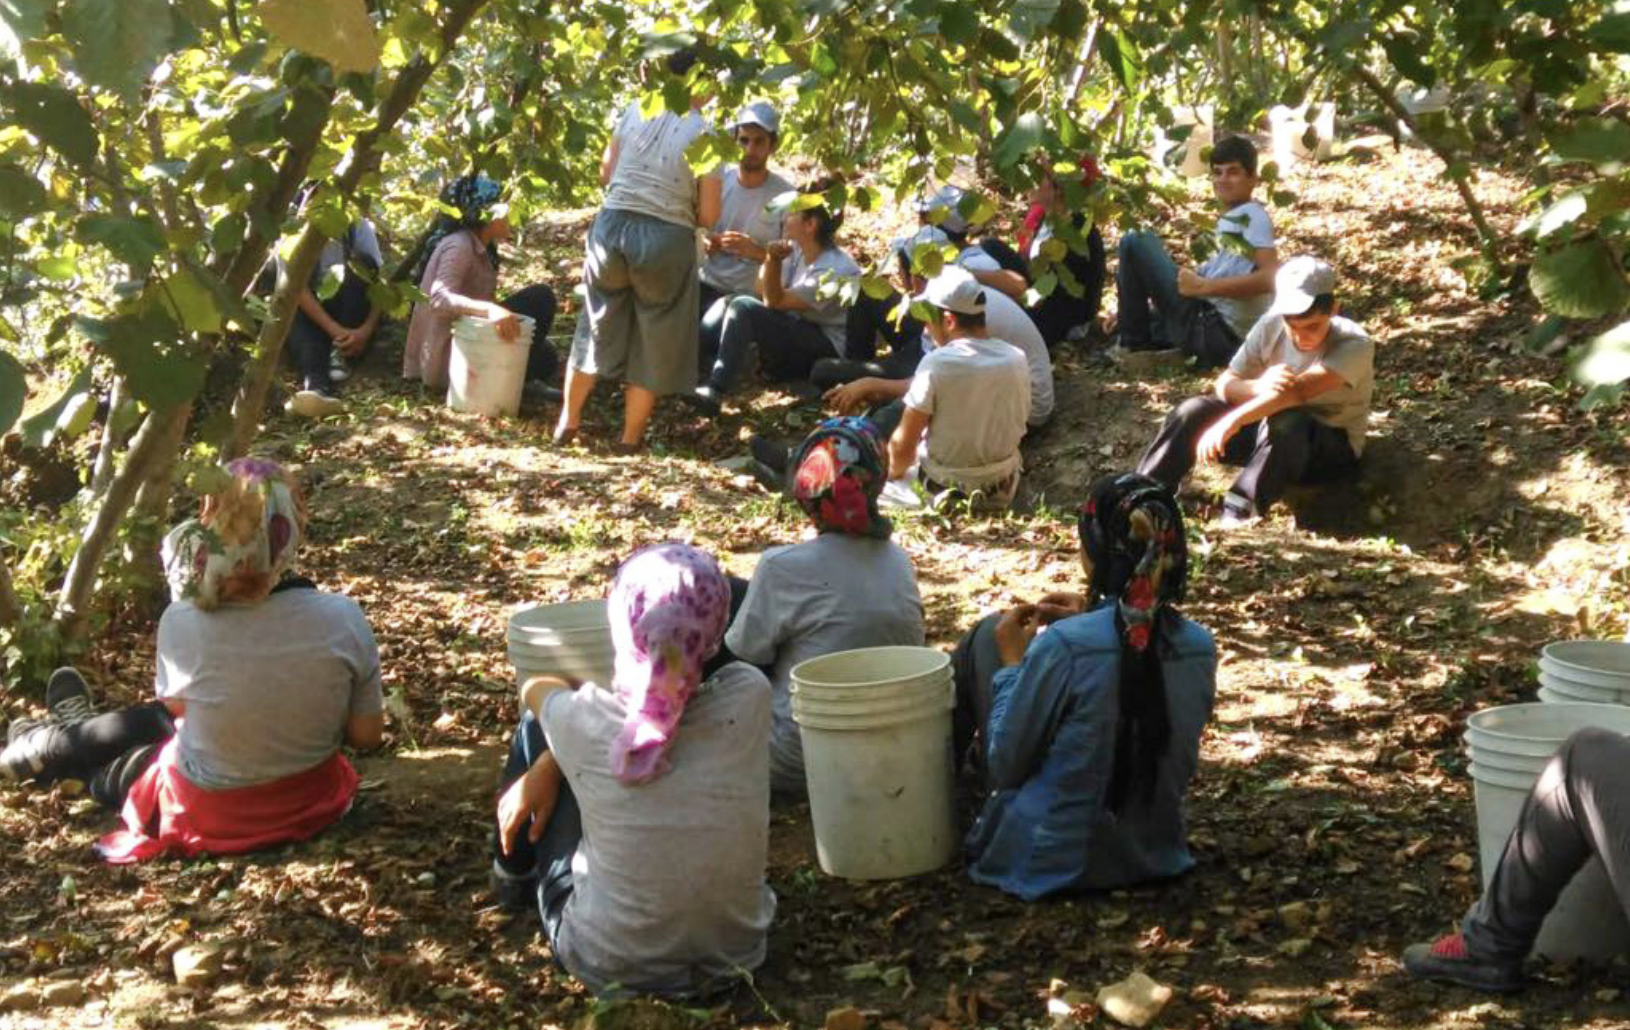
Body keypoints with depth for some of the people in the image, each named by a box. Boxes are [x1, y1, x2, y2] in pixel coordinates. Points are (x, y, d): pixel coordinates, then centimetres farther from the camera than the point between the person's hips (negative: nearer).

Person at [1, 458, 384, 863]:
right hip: (311, 800, 3)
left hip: (212, 817, -3)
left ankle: (47, 746, 61)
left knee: (154, 718, 31)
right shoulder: (342, 618, -23)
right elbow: (366, 734, -11)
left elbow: (176, 704, -2)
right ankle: (77, 733, 61)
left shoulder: (183, 621, -25)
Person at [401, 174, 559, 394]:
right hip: (448, 357, -10)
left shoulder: (478, 249, 16)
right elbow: (439, 299, -32)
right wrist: (489, 309, -45)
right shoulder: (459, 246, -15)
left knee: (544, 358, 23)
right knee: (540, 297, -12)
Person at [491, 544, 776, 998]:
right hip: (734, 957, 3)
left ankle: (513, 875, 40)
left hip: (607, 967, -2)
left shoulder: (583, 723, -23)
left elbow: (538, 686, 2)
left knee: (537, 726, 14)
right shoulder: (749, 699, -19)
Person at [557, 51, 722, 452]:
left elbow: (606, 174, 9)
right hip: (665, 238, -4)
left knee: (599, 325, 21)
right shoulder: (704, 133, -8)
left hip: (612, 225, 4)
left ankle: (568, 422, 31)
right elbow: (708, 215, -7)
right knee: (654, 339, 13)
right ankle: (630, 438, 21)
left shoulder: (636, 111, 2)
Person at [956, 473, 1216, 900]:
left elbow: (1005, 764, -15)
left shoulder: (1061, 646, -26)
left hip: (1047, 860, -5)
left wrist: (1012, 662, -2)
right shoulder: (1200, 648, -10)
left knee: (987, 637, 8)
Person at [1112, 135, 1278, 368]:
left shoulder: (1251, 216, -7)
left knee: (1135, 243, -8)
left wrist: (1203, 286, -22)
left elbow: (1272, 277, -21)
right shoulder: (1231, 219, 22)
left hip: (1209, 329, -11)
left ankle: (1135, 344, -2)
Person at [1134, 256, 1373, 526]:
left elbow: (1298, 391, -40)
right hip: (1270, 433, 4)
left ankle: (1236, 516, -38)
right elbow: (1224, 384, -13)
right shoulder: (1272, 326, -11)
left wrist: (1231, 422, -49)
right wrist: (1258, 386, -37)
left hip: (1333, 447, -4)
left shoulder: (1355, 345, -25)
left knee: (1285, 423, -39)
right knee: (1193, 412, -18)